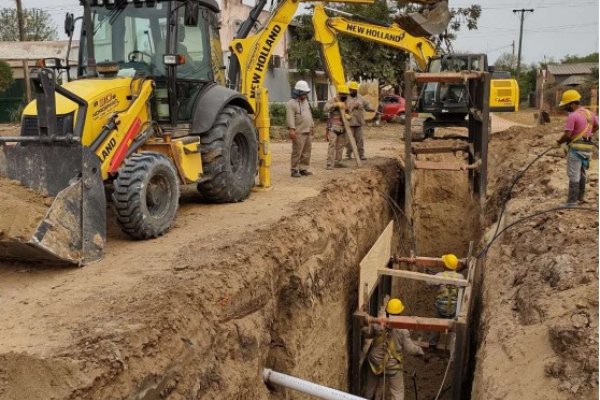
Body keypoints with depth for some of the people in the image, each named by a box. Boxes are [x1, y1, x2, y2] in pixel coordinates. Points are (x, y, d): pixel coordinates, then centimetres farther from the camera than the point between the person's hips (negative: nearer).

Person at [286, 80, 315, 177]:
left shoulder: (306, 101, 19)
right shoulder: (291, 103, -9)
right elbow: (290, 117, -17)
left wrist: (312, 126, 25)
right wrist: (291, 129, -26)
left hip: (308, 132, 8)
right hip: (298, 132, -8)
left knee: (306, 152, 9)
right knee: (297, 152, -7)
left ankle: (303, 169, 17)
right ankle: (294, 170, 0)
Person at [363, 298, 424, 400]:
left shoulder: (377, 324, -14)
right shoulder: (402, 330, -20)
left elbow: (365, 332, 2)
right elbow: (409, 349, -13)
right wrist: (419, 350, 6)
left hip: (375, 362, 3)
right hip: (393, 365, -3)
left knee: (370, 388, 24)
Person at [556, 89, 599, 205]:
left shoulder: (572, 116, -16)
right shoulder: (589, 113, 11)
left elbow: (567, 135, -19)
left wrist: (559, 142, -2)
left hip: (576, 148, -8)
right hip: (587, 147, 8)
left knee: (574, 175, -5)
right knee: (581, 173, 21)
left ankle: (571, 202, -3)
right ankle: (581, 196, 33)